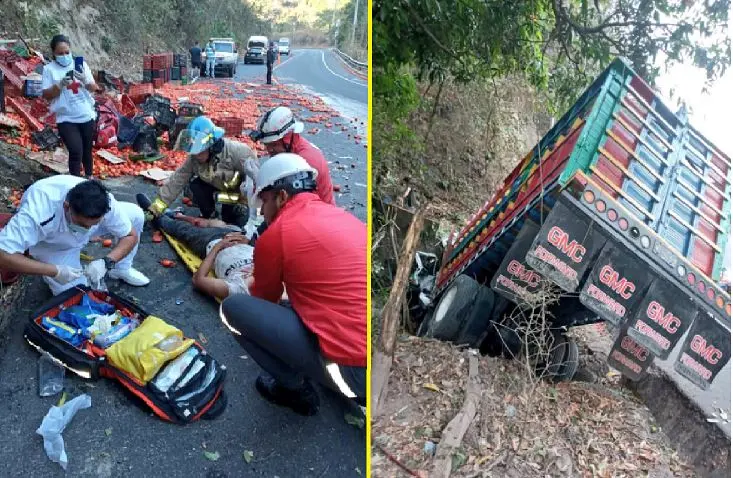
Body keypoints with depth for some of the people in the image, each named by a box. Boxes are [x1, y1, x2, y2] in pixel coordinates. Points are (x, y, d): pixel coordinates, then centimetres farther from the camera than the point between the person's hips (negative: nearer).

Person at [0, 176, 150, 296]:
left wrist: (106, 262, -38)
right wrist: (55, 271, -46)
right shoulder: (39, 211, -44)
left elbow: (131, 236, -21)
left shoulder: (104, 202, -34)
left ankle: (121, 269, 6)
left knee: (136, 214, -15)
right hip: (51, 245, -3)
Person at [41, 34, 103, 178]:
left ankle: (89, 178, 33)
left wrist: (85, 80, -23)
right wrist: (60, 84, -22)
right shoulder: (49, 69, -3)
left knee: (87, 151, 15)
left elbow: (94, 88, -1)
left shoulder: (81, 64, 2)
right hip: (66, 119, -3)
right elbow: (46, 95, -6)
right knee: (76, 151, -15)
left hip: (87, 116, 3)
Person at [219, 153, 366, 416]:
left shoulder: (276, 234, -5)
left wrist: (253, 285, 39)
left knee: (233, 307, 1)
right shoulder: (344, 217, 13)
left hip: (353, 370, -7)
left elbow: (264, 297, 14)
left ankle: (295, 389, 11)